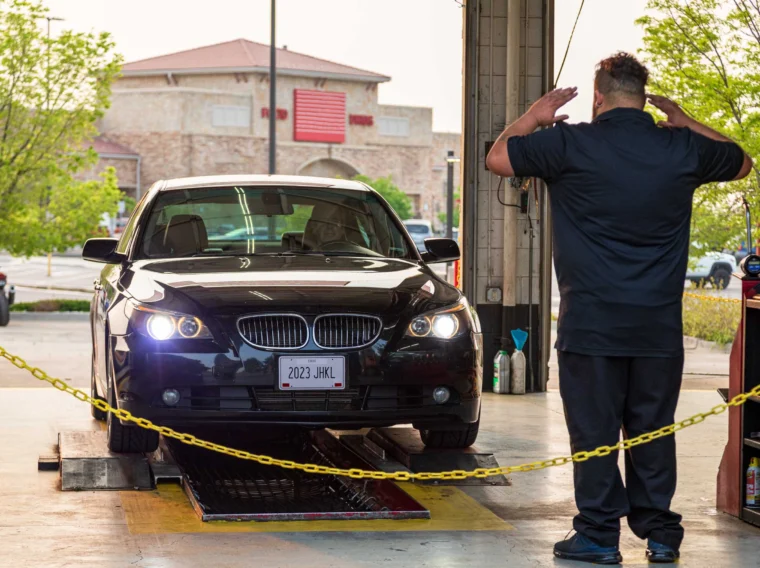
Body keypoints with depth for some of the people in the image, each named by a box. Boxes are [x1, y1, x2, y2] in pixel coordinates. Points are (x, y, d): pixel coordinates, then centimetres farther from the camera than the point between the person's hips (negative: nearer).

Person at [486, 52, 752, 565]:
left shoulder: (572, 144, -8)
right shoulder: (682, 149, 1)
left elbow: (498, 158, 3)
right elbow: (741, 162, 21)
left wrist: (535, 116, 17)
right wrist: (686, 122, 25)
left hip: (592, 322, -3)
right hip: (659, 324, 3)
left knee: (594, 432, 3)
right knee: (653, 430, 11)